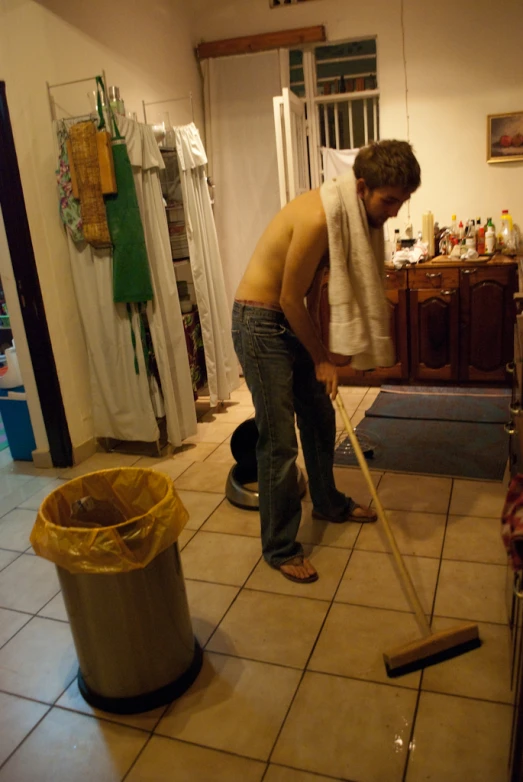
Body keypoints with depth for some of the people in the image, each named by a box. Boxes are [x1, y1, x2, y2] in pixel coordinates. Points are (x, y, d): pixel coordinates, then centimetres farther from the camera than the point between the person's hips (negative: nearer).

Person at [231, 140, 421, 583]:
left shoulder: (354, 212, 1)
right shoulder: (318, 218, -27)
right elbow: (289, 299, -21)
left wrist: (326, 352, 5)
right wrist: (321, 359, -11)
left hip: (293, 318, 9)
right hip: (260, 322, -9)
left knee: (320, 417, 19)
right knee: (279, 441, -6)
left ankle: (328, 503, 41)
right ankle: (279, 548, 11)